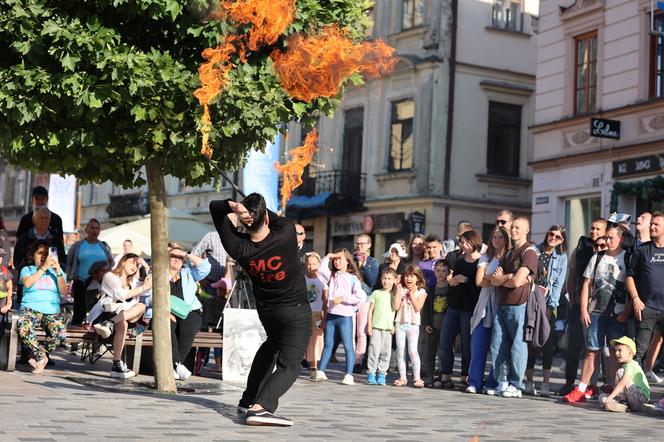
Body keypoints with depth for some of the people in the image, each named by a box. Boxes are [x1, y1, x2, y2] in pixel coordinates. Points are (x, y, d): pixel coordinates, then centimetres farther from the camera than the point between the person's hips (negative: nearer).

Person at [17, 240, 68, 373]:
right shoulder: (27, 269, 17)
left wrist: (58, 272, -3)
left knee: (61, 333, -30)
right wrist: (43, 268, -7)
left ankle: (38, 357, -7)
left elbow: (64, 292, 7)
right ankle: (41, 357, -15)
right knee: (24, 329, -36)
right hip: (30, 308, -1)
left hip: (52, 311, 1)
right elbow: (27, 283, -7)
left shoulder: (57, 271, 21)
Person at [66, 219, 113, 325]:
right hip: (81, 284, -2)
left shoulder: (104, 246, 10)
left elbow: (111, 262, 21)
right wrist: (71, 276, -2)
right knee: (79, 313, -3)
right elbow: (68, 263, 12)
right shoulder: (78, 246, 5)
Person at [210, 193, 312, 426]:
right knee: (289, 364, -9)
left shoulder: (239, 248, -16)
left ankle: (249, 400, 33)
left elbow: (214, 207, -9)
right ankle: (260, 407, -32)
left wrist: (234, 206, -26)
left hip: (265, 309, 5)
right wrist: (260, 210, 1)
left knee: (272, 345, 31)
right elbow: (280, 219, 0)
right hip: (296, 311, -5)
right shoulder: (285, 235, -26)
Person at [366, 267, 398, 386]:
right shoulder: (376, 293, 8)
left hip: (388, 327, 2)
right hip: (376, 327, -1)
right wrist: (369, 325, 1)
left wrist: (397, 290, -4)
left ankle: (381, 374, 10)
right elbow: (370, 310, 7)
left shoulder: (395, 294, 11)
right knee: (374, 349, -7)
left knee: (386, 352, 2)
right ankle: (371, 373, -1)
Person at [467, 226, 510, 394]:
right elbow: (479, 281, 1)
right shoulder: (486, 257, 13)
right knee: (478, 344, -4)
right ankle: (474, 382, 0)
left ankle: (493, 384, 3)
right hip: (485, 304, 2)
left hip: (501, 305, -2)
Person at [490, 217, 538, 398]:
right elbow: (494, 280, 11)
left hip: (518, 305, -8)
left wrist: (501, 279, 3)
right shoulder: (508, 253, 20)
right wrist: (508, 277, -10)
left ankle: (516, 386, 4)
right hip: (502, 304, 8)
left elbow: (517, 281, -15)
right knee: (497, 346, 3)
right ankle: (502, 383, 10)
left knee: (517, 347, -2)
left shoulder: (529, 252, -5)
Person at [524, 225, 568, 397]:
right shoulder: (534, 251, 8)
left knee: (547, 344, -4)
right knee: (530, 342, 0)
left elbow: (559, 283, 1)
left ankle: (546, 384, -2)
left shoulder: (561, 257, 8)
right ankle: (529, 382, 6)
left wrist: (551, 306, -8)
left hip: (549, 305, 0)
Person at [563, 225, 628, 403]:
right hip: (595, 312, 3)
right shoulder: (597, 258, 12)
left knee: (616, 352, 1)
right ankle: (580, 390, 2)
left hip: (618, 315, -3)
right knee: (591, 351, 2)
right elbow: (587, 285, 11)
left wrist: (627, 312, -11)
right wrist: (583, 310, 3)